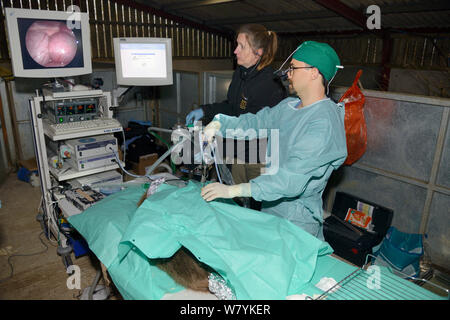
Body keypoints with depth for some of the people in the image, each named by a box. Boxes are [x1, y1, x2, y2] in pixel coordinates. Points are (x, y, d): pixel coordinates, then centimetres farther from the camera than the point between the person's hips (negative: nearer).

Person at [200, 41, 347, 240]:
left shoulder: (324, 122, -25)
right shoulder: (288, 106, 4)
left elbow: (292, 179, -32)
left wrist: (233, 190, -33)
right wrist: (219, 123, -9)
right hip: (270, 208, 8)